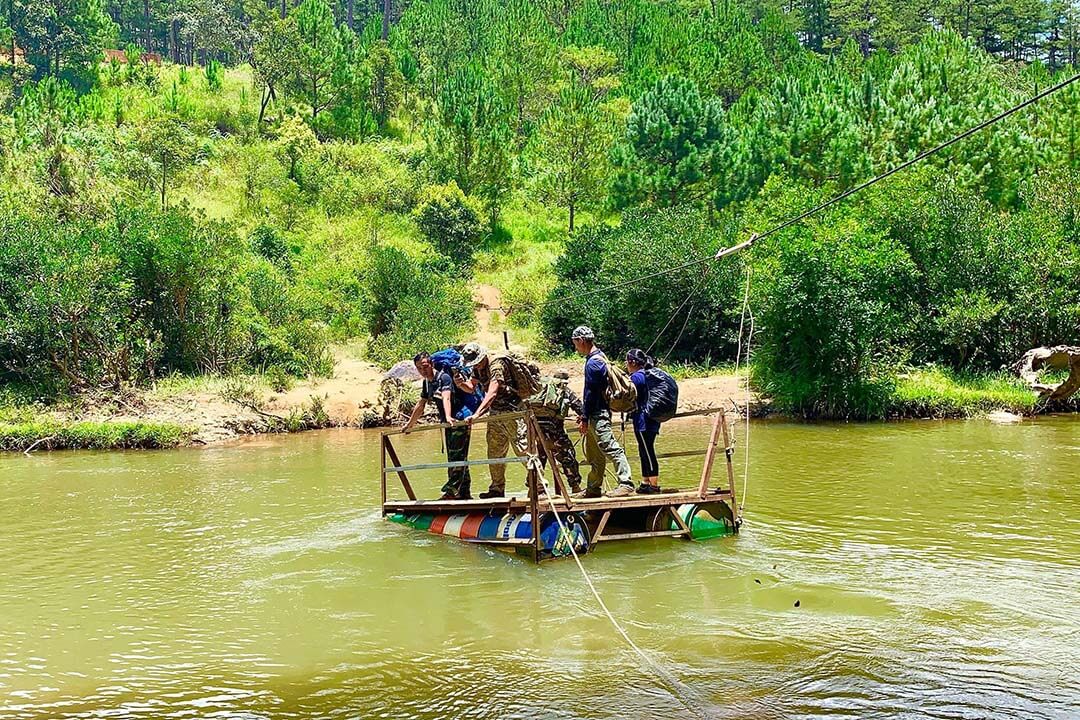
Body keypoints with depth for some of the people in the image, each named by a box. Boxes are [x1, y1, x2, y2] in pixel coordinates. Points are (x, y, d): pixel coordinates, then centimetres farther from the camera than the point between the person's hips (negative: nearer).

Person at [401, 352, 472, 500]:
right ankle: (465, 492, 15)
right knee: (454, 458, 10)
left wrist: (448, 417, -49)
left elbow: (446, 398, -33)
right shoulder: (427, 383, 11)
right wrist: (409, 425, 28)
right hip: (448, 424, 10)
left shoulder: (444, 377, -15)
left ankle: (452, 491, -16)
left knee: (457, 457, -13)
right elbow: (420, 405, 22)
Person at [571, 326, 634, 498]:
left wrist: (585, 419, -15)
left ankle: (626, 484, -15)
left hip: (598, 415, -11)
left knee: (611, 448, -13)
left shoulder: (593, 362, -16)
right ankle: (593, 489, 22)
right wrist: (584, 414, 22)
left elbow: (591, 393, -18)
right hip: (596, 414, 11)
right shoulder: (599, 357, 16)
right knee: (594, 454, 15)